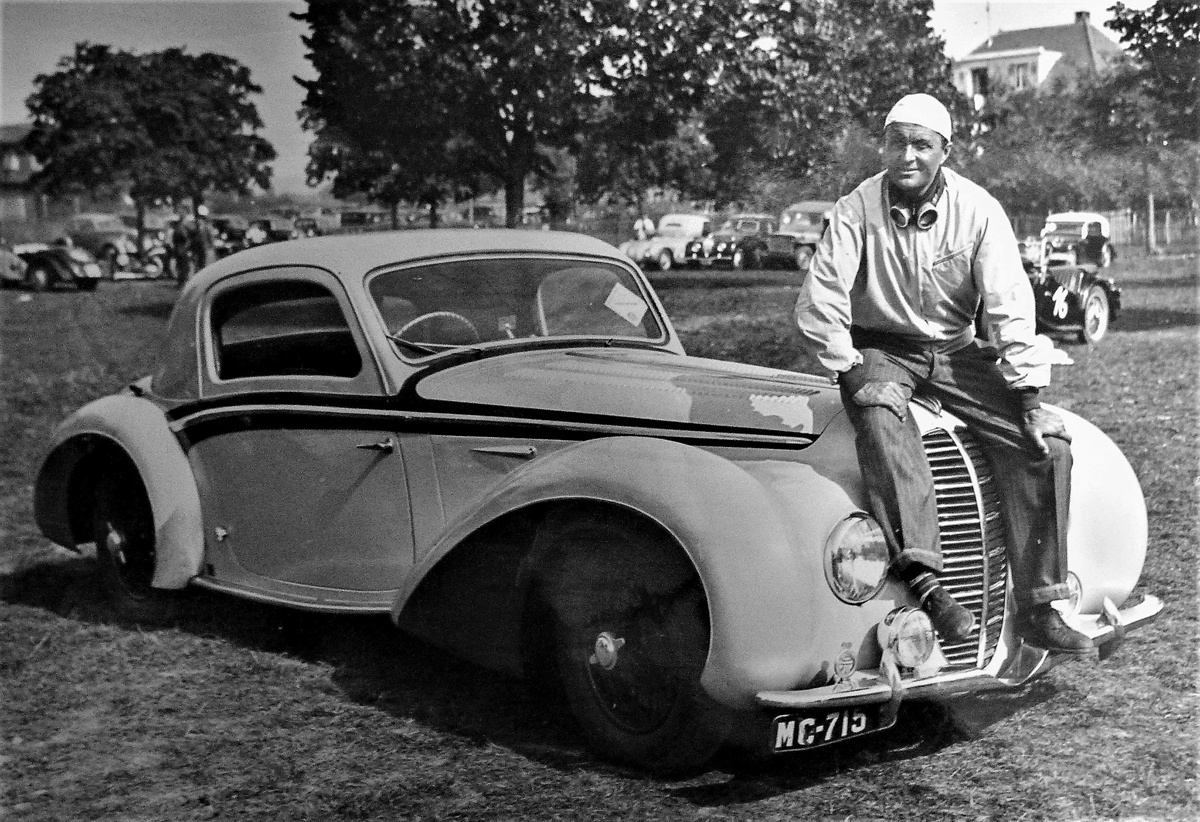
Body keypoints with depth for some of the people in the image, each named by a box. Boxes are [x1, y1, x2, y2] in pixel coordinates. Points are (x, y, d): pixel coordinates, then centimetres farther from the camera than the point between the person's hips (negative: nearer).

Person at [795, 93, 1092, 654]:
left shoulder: (979, 211, -6)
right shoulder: (857, 210, -10)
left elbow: (1010, 309, -10)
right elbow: (819, 302, -13)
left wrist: (1030, 401, -15)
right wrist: (848, 371, -22)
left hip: (955, 350, 3)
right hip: (879, 349, -2)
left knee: (1047, 444, -16)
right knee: (879, 415, -39)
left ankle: (1039, 609, -11)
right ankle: (924, 581, -46)